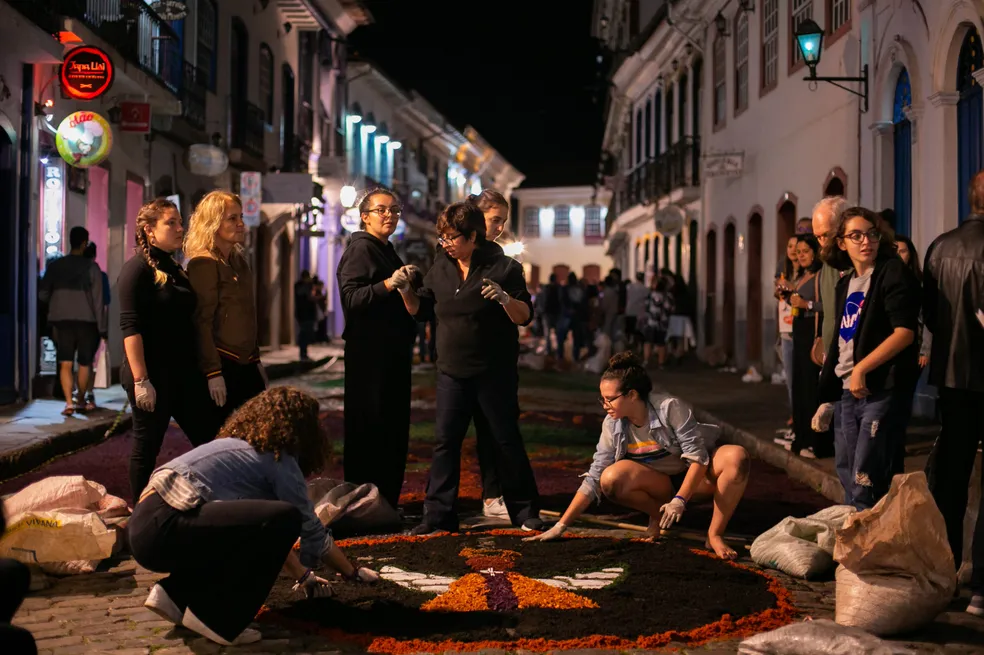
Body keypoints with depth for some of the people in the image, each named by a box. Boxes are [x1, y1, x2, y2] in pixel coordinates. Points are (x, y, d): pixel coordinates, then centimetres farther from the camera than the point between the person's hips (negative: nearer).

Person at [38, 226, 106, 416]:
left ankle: (69, 402, -13)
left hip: (62, 321, 1)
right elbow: (98, 300, -6)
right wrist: (102, 327, -1)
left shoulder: (55, 266, 2)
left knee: (65, 364, 1)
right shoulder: (92, 267, -5)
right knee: (84, 363, 14)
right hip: (86, 321, -1)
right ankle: (80, 401, 22)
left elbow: (42, 295, 2)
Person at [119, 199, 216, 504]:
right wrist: (140, 381, -22)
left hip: (184, 374, 8)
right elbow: (130, 327, -16)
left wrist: (198, 368, 15)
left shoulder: (174, 268, 14)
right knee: (146, 447, 3)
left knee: (208, 441, 5)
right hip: (153, 376, -8)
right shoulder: (137, 268, -9)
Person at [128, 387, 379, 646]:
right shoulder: (279, 459, 1)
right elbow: (312, 531, 6)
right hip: (164, 527, -10)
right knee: (285, 519, -17)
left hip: (145, 523, 10)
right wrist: (354, 573, 22)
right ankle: (213, 617, -10)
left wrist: (303, 576, 42)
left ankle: (176, 594, 14)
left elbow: (265, 525, 36)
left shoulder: (239, 448, 26)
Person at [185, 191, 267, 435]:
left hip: (245, 363, 8)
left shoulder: (239, 259, 12)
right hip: (221, 363, -8)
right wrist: (212, 372, -22)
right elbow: (202, 322, -18)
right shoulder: (203, 264, -13)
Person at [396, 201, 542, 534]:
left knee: (507, 441, 5)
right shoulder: (441, 267, 6)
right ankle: (438, 516, 7)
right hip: (452, 372, 4)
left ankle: (525, 512, 19)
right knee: (445, 442, 2)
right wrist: (405, 290, -7)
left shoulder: (503, 267, -8)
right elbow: (420, 309, 12)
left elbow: (525, 316, -10)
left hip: (495, 373, -4)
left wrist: (505, 298, -29)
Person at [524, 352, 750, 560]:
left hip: (694, 477, -2)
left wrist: (679, 500, -32)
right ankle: (658, 513, -3)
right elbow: (593, 479, -8)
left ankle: (715, 535, -22)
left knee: (737, 457, -34)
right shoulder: (612, 425, -10)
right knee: (611, 478, -28)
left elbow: (697, 457, -21)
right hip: (661, 485, 2)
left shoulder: (669, 408, -21)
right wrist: (561, 526, -12)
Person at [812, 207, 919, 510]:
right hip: (847, 392, 8)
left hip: (883, 389, -8)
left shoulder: (894, 274, -7)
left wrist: (861, 368, -20)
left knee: (866, 480, -9)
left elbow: (905, 333, -17)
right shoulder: (846, 284, 15)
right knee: (847, 475, 13)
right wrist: (828, 399, 18)